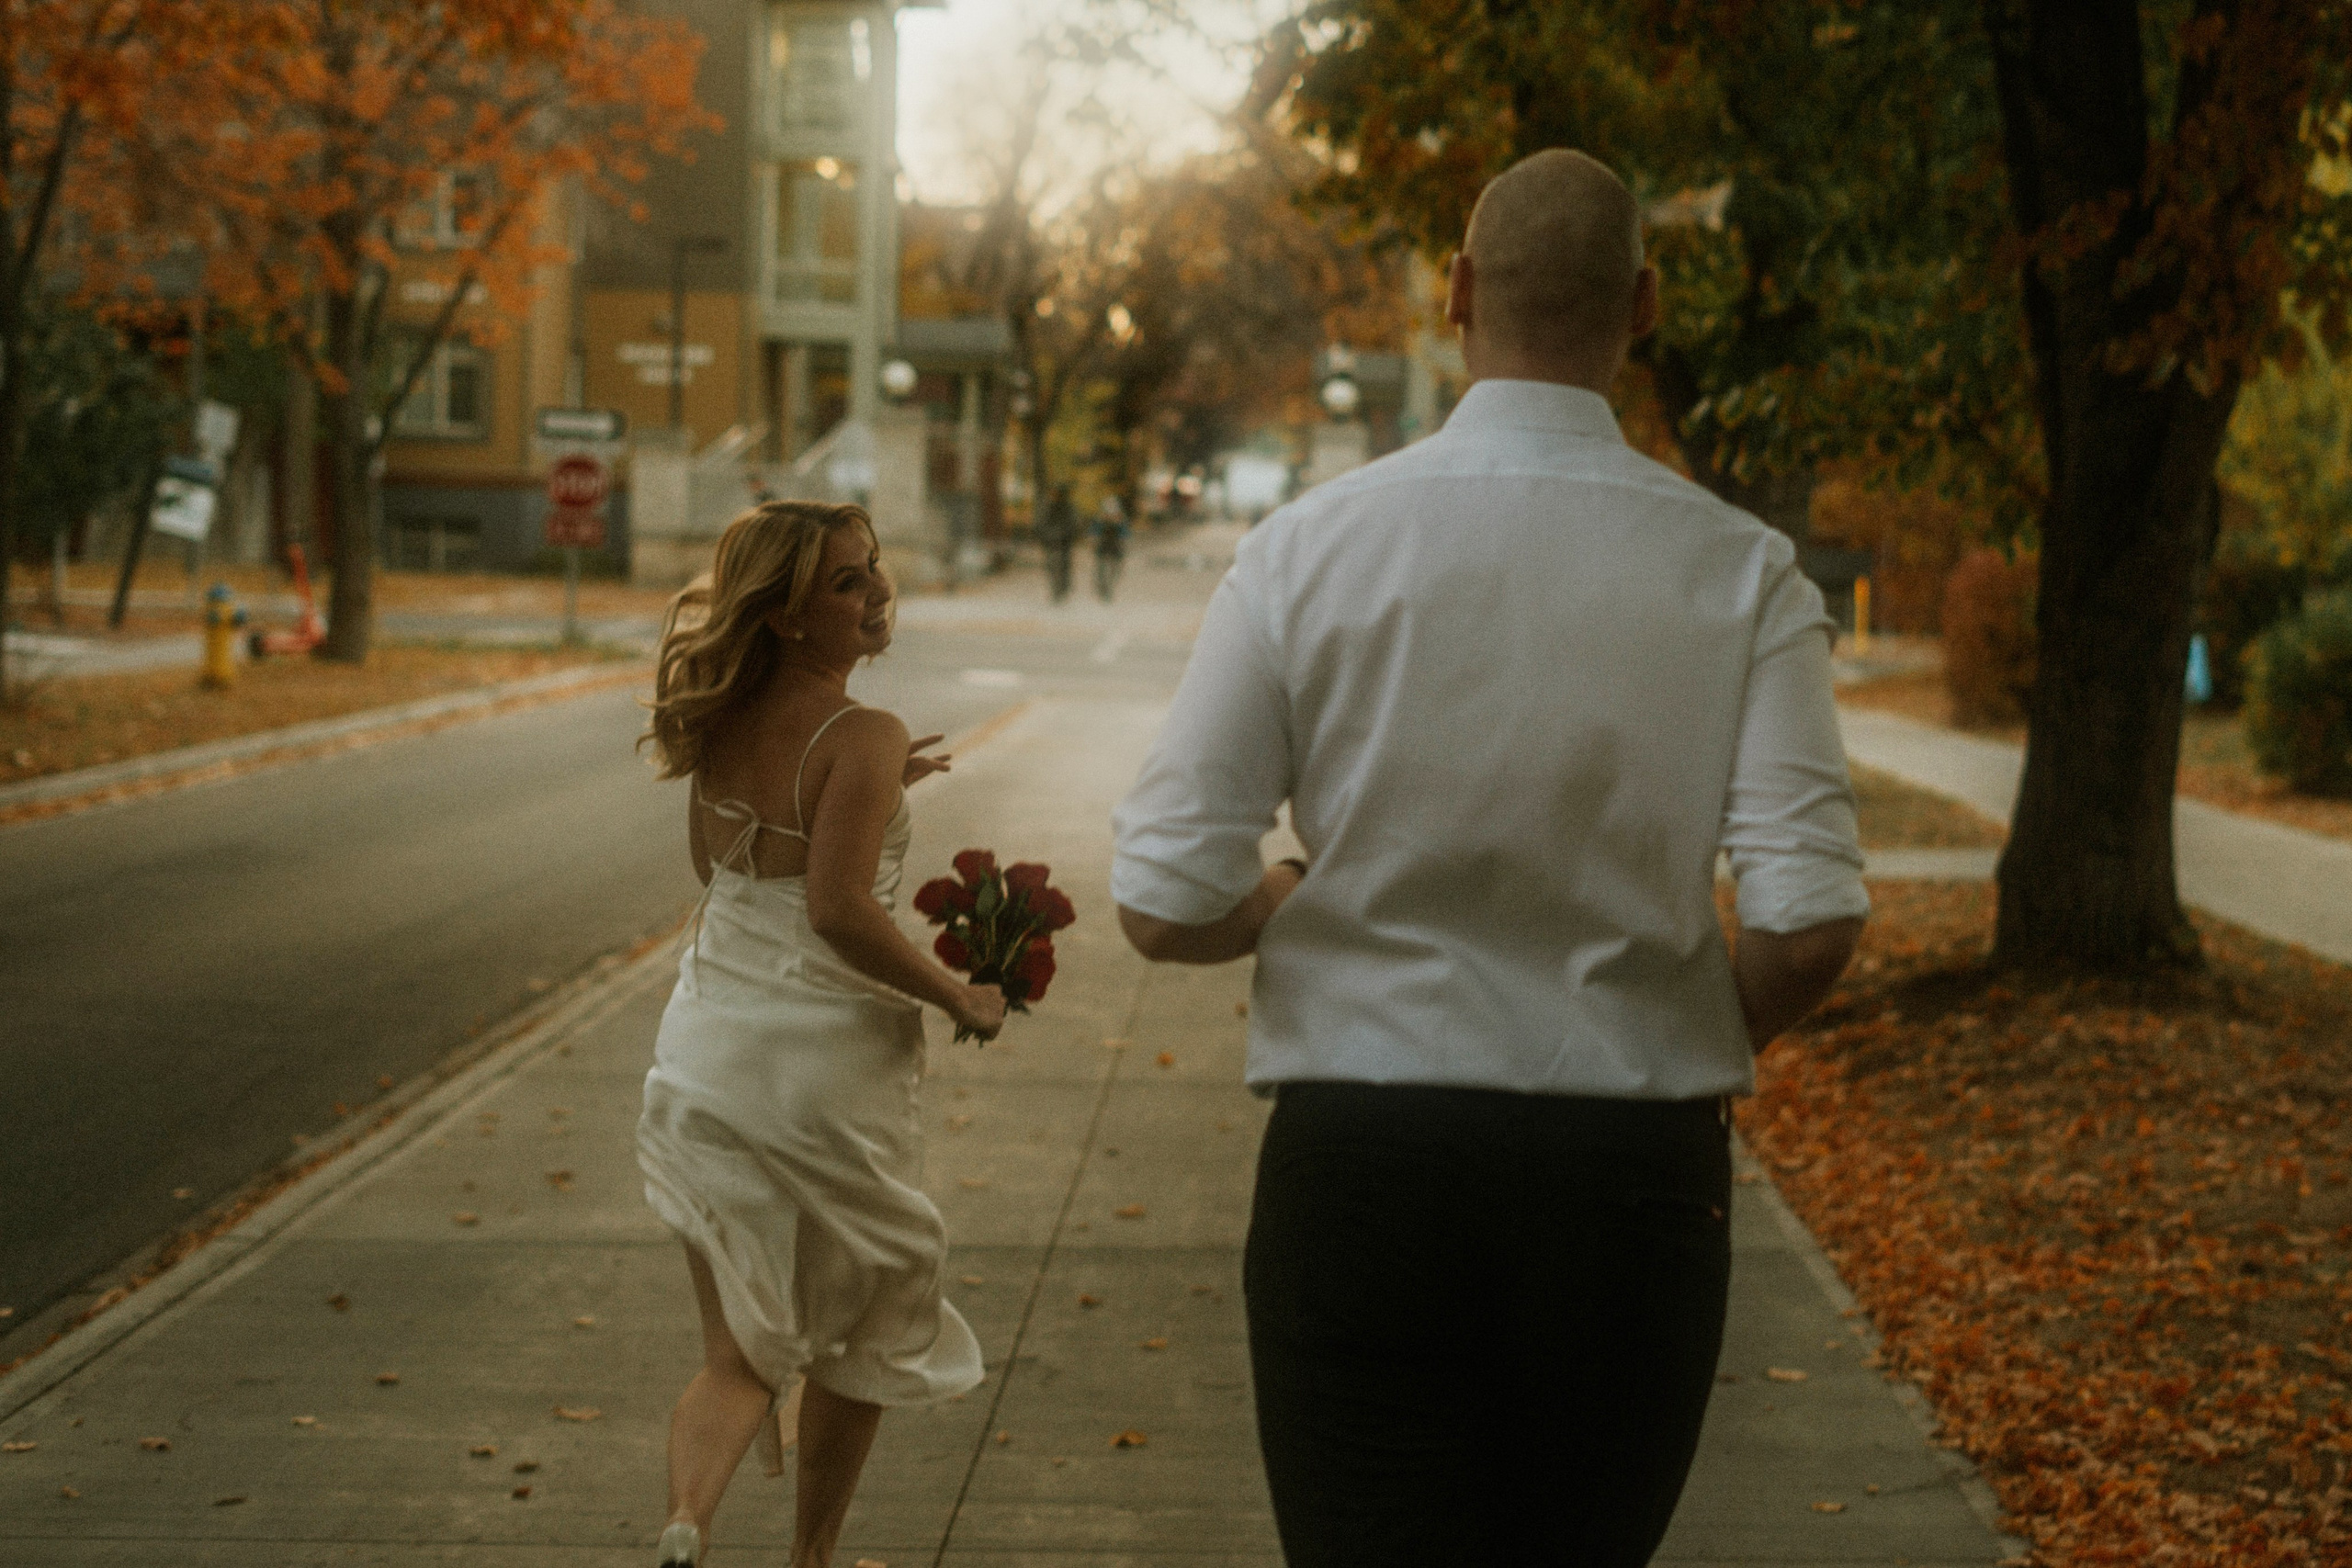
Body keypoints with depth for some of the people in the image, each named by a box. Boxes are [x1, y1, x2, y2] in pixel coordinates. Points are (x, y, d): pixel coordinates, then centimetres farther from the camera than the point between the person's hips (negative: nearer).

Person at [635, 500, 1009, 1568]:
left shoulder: (722, 725, 3)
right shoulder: (862, 738, -17)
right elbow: (840, 912, -27)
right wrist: (959, 998, -14)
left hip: (703, 1064, 5)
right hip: (827, 1068, -5)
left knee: (740, 1357, 9)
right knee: (867, 1329, 21)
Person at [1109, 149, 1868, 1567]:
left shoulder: (1311, 547, -6)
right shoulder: (1743, 571, -5)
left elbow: (1166, 903, -7)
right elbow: (1813, 924, -12)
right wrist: (1715, 1039, 10)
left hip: (1362, 1160, -1)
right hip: (1634, 1172, 1)